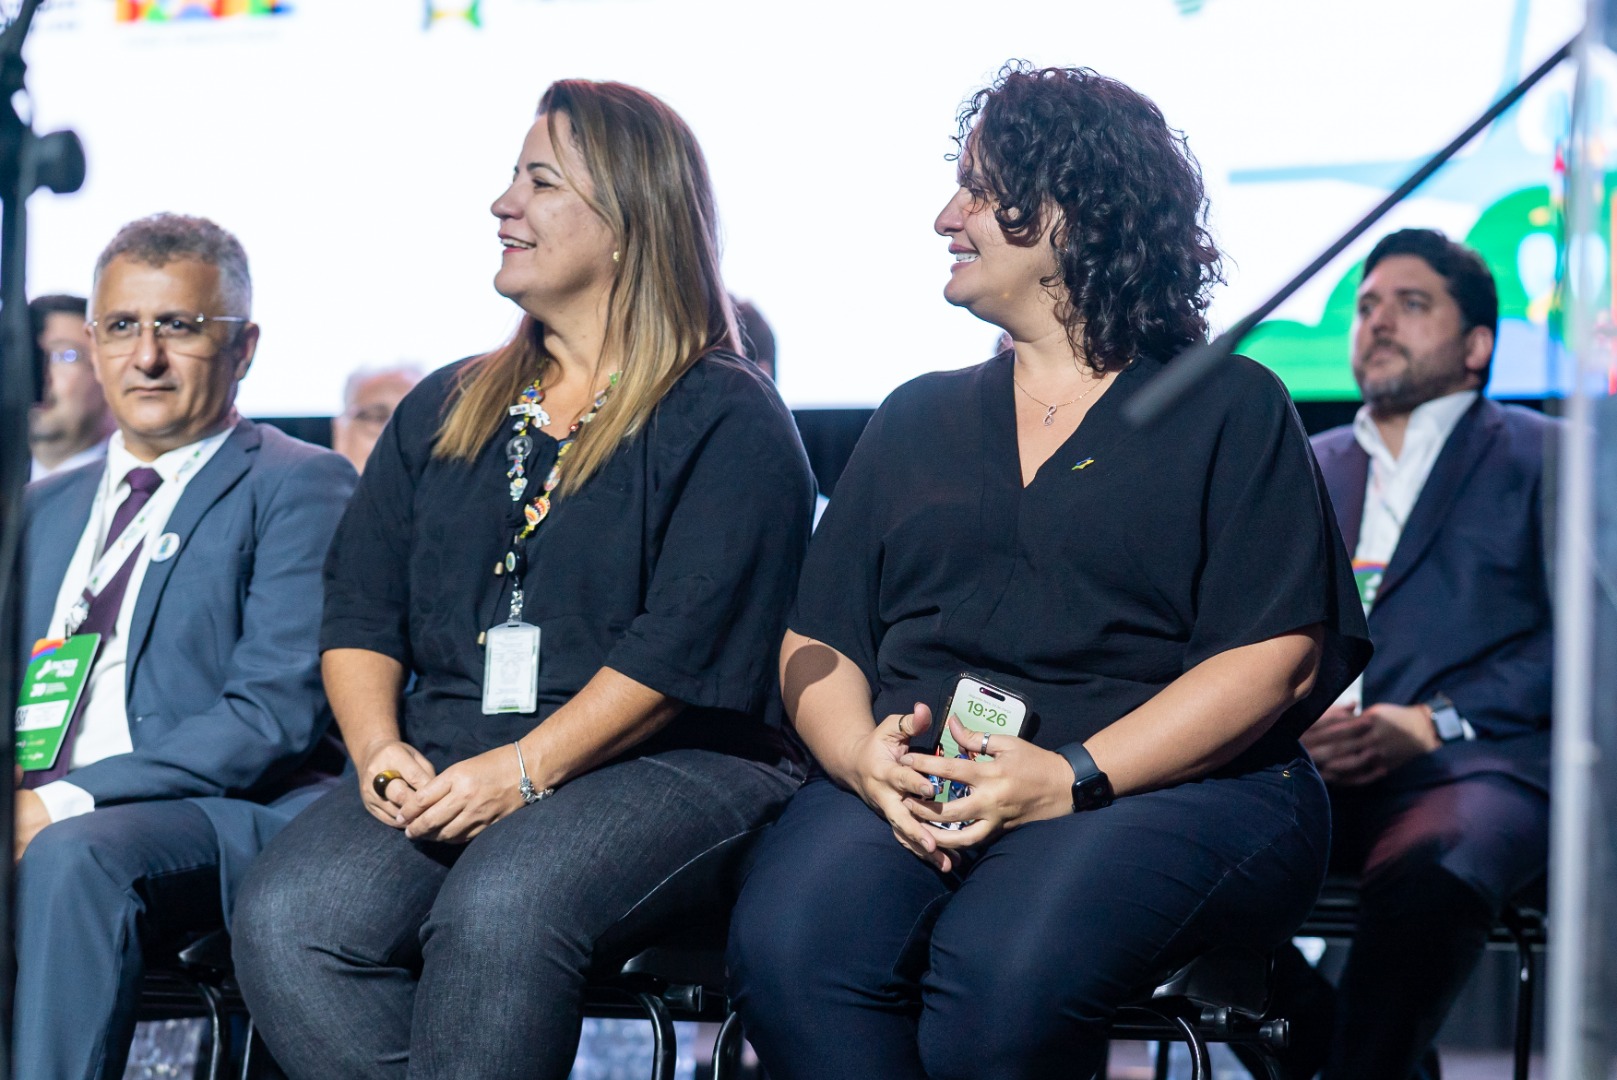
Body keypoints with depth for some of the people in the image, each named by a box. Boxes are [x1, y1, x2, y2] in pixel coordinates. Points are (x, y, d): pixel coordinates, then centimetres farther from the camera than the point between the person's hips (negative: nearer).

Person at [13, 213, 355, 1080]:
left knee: (75, 856, -36)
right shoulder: (43, 509, 27)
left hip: (225, 818, -5)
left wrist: (70, 801, -17)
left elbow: (275, 717, -8)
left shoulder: (298, 488, 4)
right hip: (38, 820, 5)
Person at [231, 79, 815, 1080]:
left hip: (667, 769, -5)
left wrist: (524, 769, -18)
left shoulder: (730, 420, 3)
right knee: (287, 920, -24)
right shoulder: (445, 410, 23)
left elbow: (686, 641, -10)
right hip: (441, 767, 5)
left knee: (498, 909, -37)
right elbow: (360, 609, 16)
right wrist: (380, 749, -4)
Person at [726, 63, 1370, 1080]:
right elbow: (816, 642, 18)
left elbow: (1279, 658, -2)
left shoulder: (1231, 409, 10)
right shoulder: (919, 418, 25)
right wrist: (862, 753, -7)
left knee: (999, 974, -37)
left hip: (1166, 788, -3)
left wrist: (1072, 778, -15)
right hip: (912, 784, 4)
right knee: (787, 950, -32)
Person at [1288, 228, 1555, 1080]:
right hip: (1303, 776, 4)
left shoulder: (1543, 457, 15)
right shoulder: (1305, 468, 28)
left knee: (1429, 868, -40)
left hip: (1472, 764, -4)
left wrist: (1433, 722, -11)